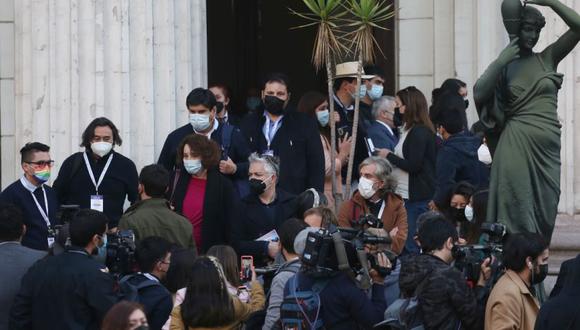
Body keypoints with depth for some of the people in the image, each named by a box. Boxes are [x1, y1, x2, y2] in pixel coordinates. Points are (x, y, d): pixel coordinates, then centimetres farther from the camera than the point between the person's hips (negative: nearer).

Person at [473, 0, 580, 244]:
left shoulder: (547, 59, 10)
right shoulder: (505, 66, 6)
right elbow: (479, 94, -9)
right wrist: (500, 61, -11)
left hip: (547, 149, 3)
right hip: (518, 145, -3)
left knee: (545, 213, 4)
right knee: (518, 213, -8)